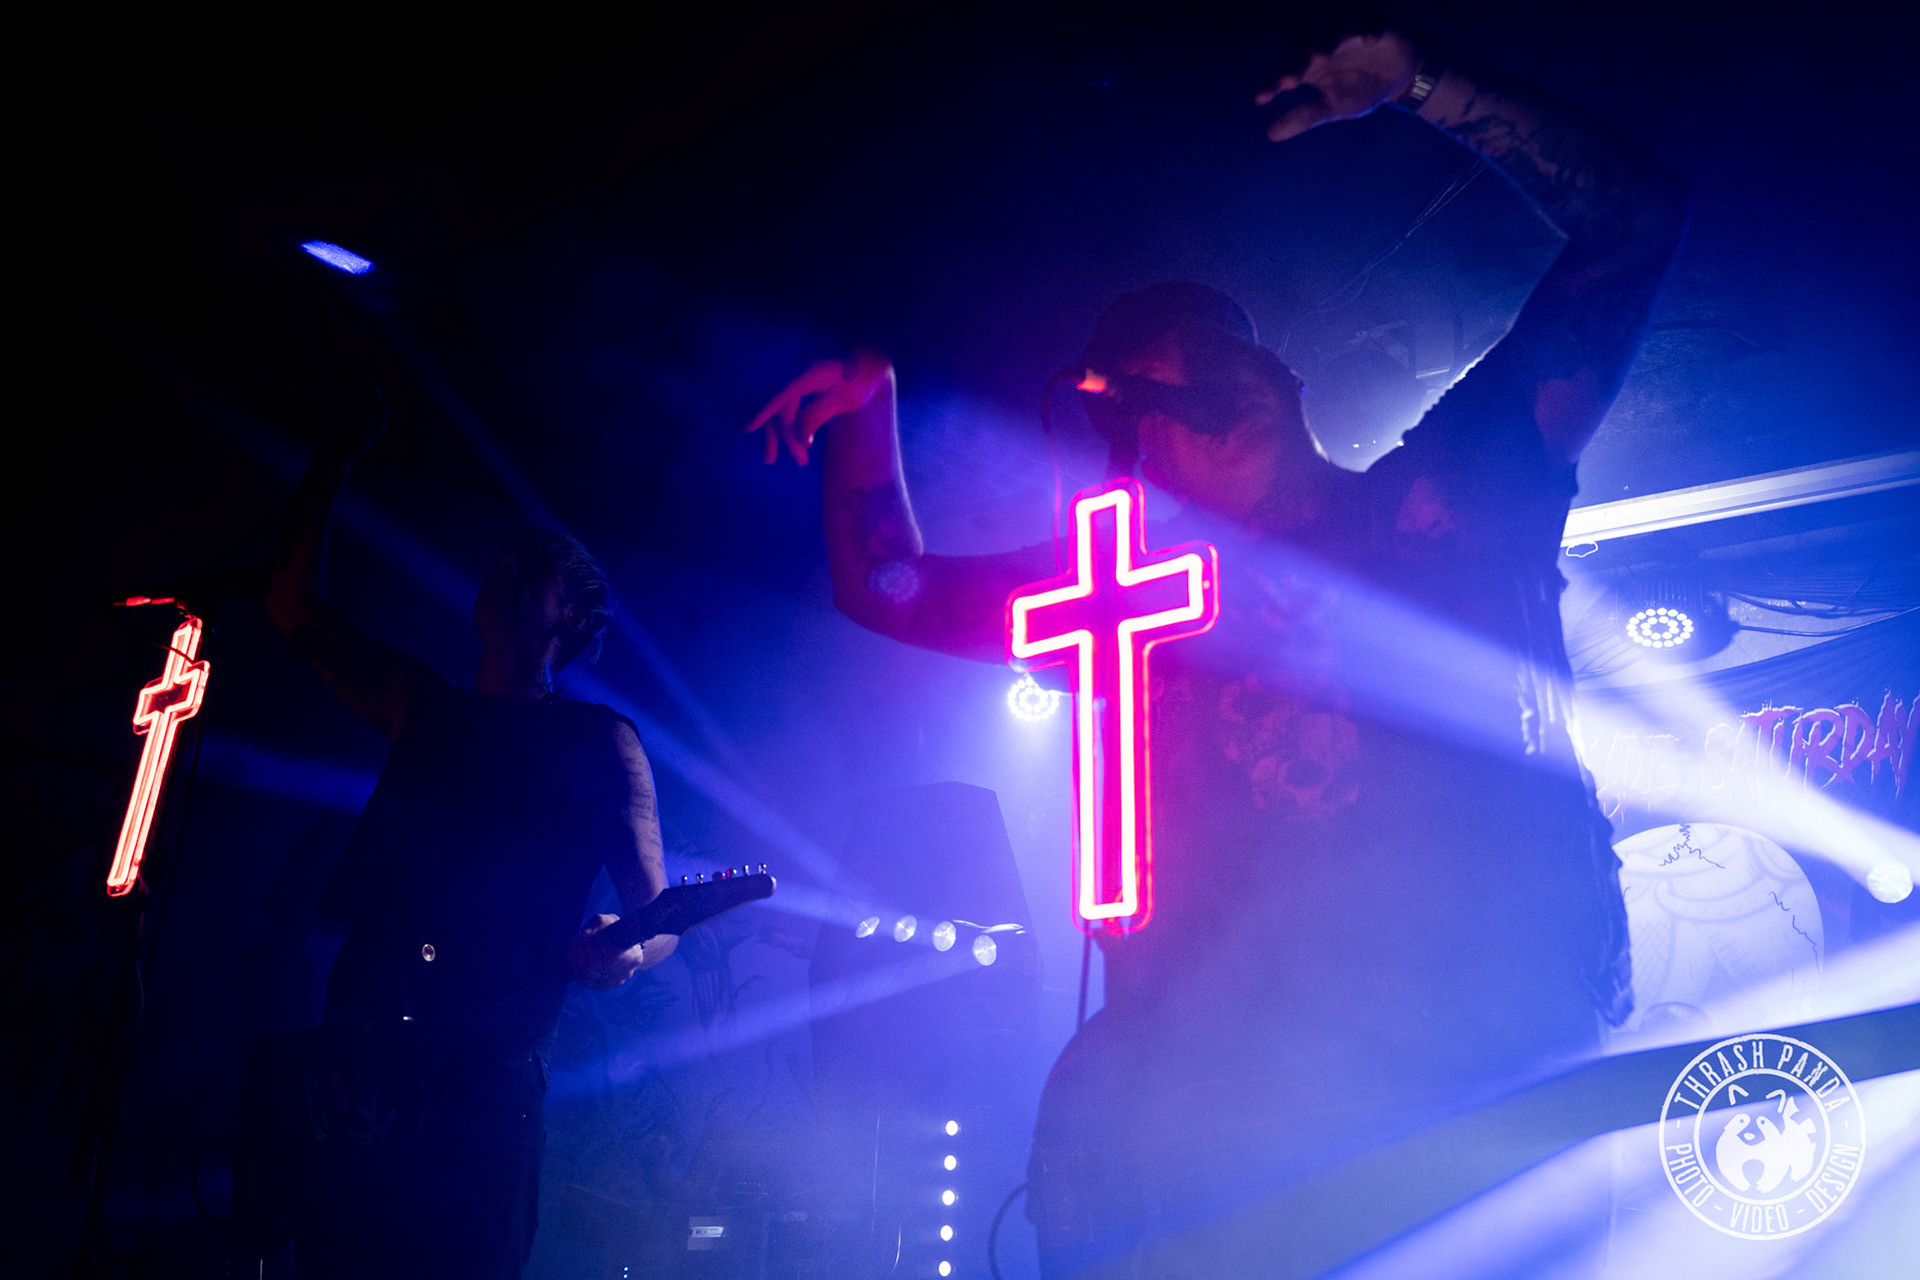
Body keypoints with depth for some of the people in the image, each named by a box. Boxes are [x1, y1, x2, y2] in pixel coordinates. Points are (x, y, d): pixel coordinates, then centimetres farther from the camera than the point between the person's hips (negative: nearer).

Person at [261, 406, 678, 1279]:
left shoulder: (596, 740, 3)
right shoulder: (424, 707, 18)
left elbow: (658, 913, -2)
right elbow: (294, 604, 19)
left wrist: (623, 952, -26)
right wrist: (343, 453, 16)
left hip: (484, 1082, -4)